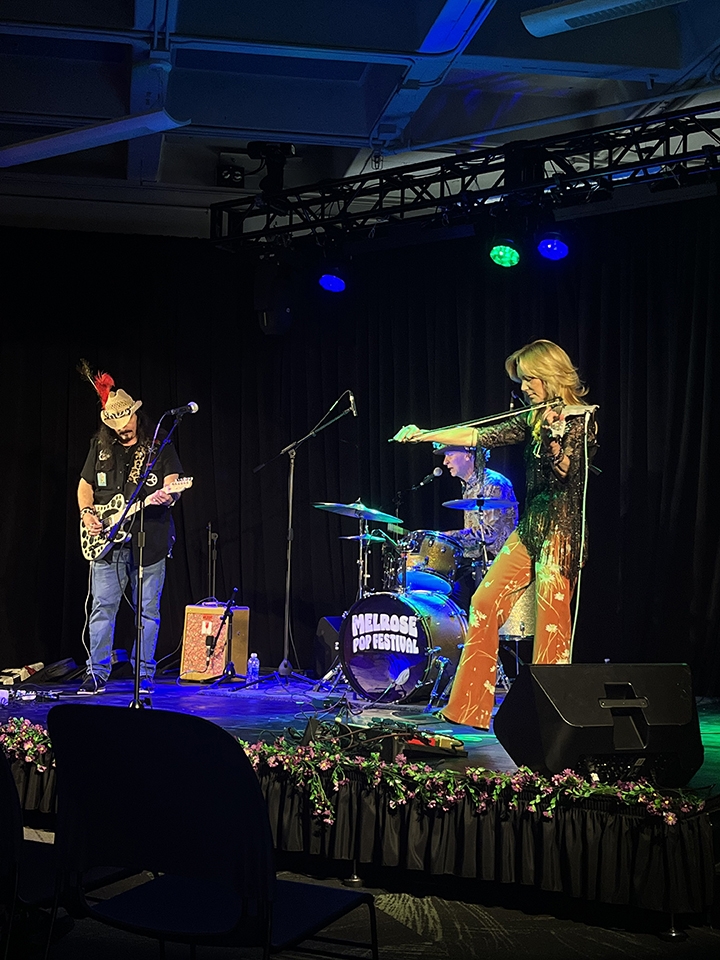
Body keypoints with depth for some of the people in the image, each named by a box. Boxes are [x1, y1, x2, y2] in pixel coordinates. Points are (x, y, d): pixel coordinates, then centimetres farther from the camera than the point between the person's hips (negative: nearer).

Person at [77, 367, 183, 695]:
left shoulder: (159, 446, 2)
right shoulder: (100, 446, 12)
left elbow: (173, 484, -4)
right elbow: (85, 485, 17)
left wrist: (167, 495, -28)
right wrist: (87, 514, -1)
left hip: (148, 542, -2)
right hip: (106, 542, 2)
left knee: (148, 612, 3)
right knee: (103, 608, 3)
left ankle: (144, 674, 12)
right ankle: (96, 673, 12)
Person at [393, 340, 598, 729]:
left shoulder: (582, 419, -5)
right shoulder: (534, 418, 14)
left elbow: (565, 472, -14)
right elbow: (479, 436, 9)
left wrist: (552, 432, -24)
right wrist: (424, 435, 2)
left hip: (562, 530, -7)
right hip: (529, 527, 7)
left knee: (551, 619, -9)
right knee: (485, 602, 1)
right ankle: (469, 707, 7)